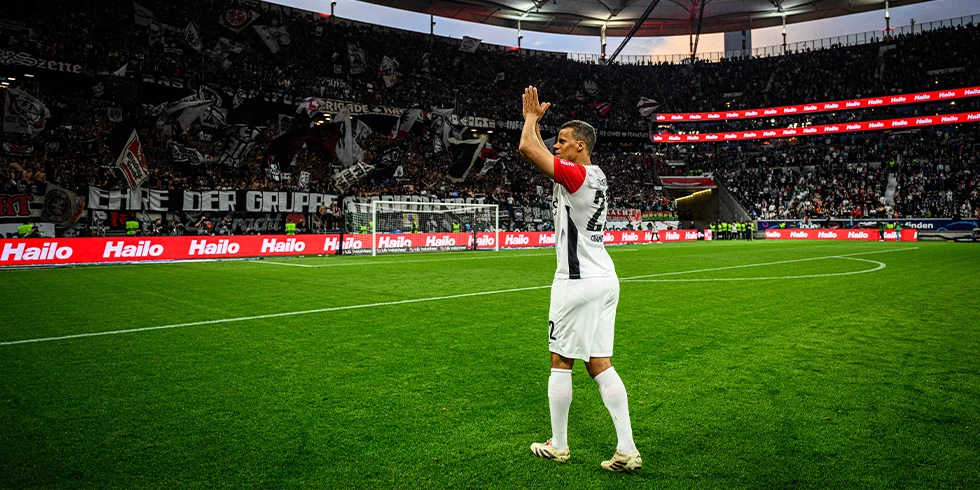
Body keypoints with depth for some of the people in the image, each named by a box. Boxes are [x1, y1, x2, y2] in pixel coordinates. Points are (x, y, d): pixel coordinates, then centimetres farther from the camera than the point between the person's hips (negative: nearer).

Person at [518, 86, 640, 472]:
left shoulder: (577, 176, -15)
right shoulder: (595, 176, 12)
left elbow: (527, 148, -18)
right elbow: (538, 151, 26)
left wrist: (532, 116, 0)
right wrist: (533, 118, 26)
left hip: (578, 282, -9)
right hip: (605, 279, 9)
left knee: (561, 363, 5)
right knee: (599, 364, 10)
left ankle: (557, 446, 19)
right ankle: (627, 450, 8)